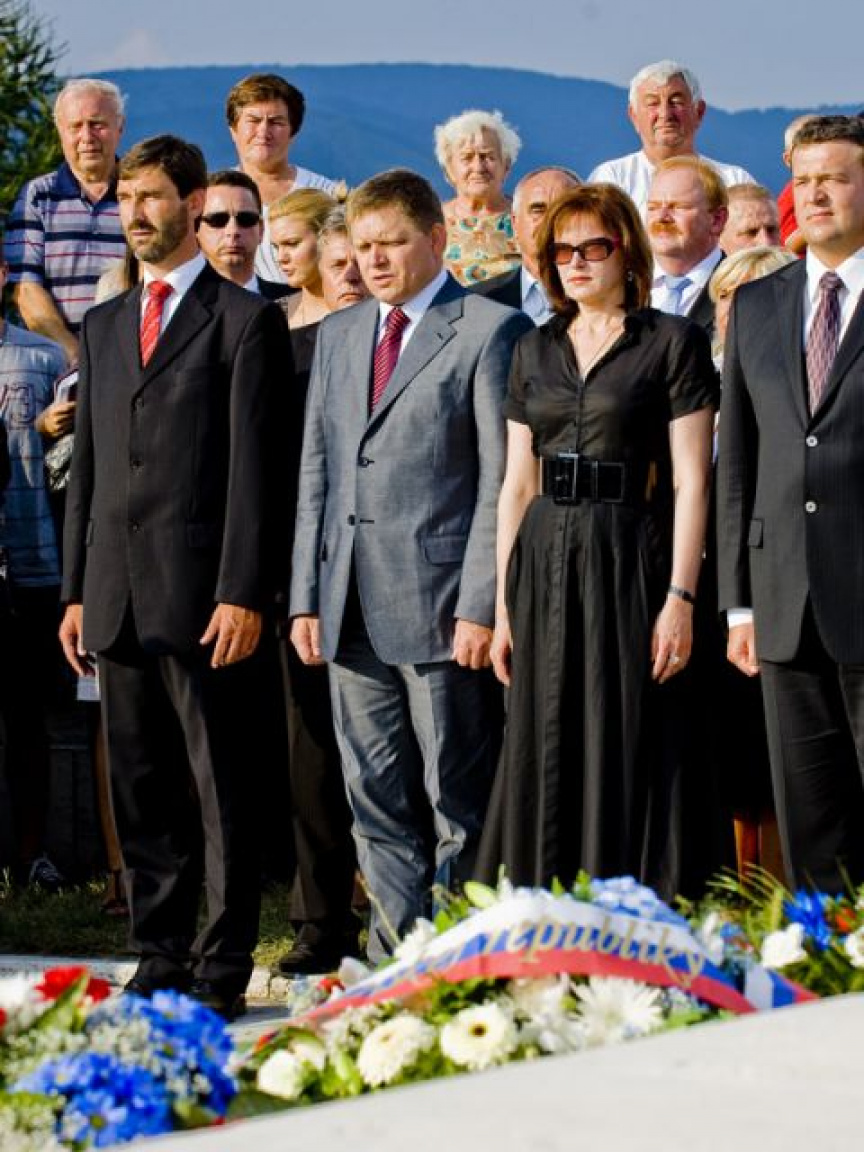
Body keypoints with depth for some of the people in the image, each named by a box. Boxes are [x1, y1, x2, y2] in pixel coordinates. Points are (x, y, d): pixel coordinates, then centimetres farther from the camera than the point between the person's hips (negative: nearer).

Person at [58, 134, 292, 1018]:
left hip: (202, 595, -6)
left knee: (220, 787, -2)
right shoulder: (103, 325, 17)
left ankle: (223, 968, 3)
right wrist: (76, 590, 12)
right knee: (140, 789, 9)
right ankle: (160, 957, 16)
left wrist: (242, 593, -14)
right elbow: (87, 468, 18)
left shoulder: (245, 320, -1)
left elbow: (253, 469, -7)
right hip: (118, 595, 6)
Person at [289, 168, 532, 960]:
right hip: (353, 611, 6)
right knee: (378, 805, 8)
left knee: (457, 804, -1)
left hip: (438, 603, -6)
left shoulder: (489, 331, -3)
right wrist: (306, 597, 10)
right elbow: (316, 471, 18)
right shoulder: (338, 334, 17)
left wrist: (480, 605, -13)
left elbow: (502, 479, -7)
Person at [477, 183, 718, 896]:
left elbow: (690, 482, -5)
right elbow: (517, 483, 14)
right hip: (543, 566, 5)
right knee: (543, 761, 5)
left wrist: (680, 598, -12)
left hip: (628, 564, -5)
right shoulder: (535, 351, 14)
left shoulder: (673, 343, -1)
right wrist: (504, 603, 8)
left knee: (625, 760, -3)